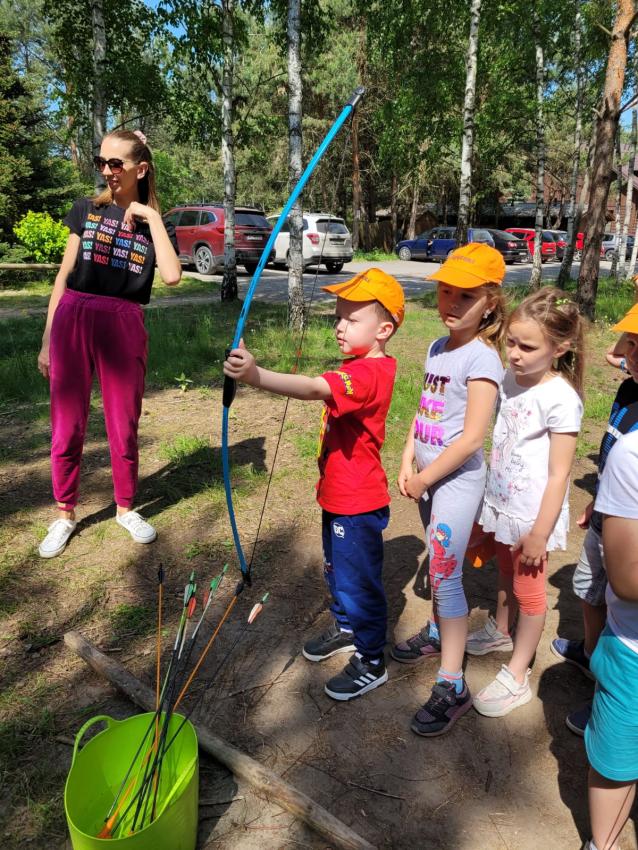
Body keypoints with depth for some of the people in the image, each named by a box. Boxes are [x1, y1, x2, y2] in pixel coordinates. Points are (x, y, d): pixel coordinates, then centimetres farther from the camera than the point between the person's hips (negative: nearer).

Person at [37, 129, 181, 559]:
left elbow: (172, 276, -13)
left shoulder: (156, 224, 7)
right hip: (74, 320, 1)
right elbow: (64, 275, 7)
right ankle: (65, 514, 23)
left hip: (124, 326, 0)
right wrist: (47, 338, 4)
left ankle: (126, 508, 28)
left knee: (124, 427, 8)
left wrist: (152, 217, -9)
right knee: (67, 427, 5)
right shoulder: (87, 210, 9)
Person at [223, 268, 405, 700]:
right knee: (337, 569, 26)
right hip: (338, 494, 10)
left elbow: (315, 389, -44)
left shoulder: (371, 372, -26)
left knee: (359, 581, 7)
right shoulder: (360, 366, 7)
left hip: (357, 502, -10)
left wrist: (256, 375, -56)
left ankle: (371, 663, 27)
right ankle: (346, 627, 49)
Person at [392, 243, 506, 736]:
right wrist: (408, 464, -1)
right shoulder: (438, 349, 7)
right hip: (428, 476, 7)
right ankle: (438, 633, 43)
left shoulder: (482, 357, -17)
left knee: (445, 573, -5)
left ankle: (453, 686, 7)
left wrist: (426, 479, -13)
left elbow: (472, 437, -21)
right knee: (441, 564, 22)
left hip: (457, 479, -7)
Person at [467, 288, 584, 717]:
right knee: (506, 575, 27)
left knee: (529, 588, 11)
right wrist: (488, 500, 14)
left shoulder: (560, 399, -23)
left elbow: (559, 475, -20)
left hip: (532, 514, -6)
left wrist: (539, 534, -16)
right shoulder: (509, 381, -2)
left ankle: (517, 677, 28)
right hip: (502, 504, 6)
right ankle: (500, 632, 51)